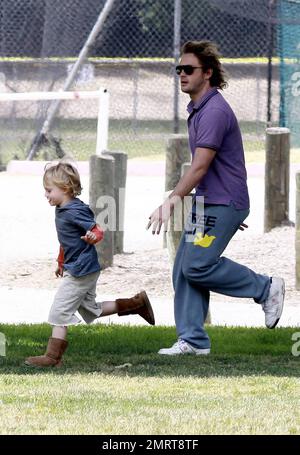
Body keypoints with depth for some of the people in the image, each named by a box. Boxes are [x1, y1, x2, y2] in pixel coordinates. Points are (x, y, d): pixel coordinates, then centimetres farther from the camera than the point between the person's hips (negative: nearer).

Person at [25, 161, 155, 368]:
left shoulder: (75, 212, -21)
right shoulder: (62, 211, 10)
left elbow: (98, 231, -24)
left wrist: (93, 237, -47)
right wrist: (62, 263, 34)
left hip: (81, 271, -10)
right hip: (78, 270, 10)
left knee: (59, 312, -7)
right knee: (91, 310, 21)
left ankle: (53, 356, -3)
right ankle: (136, 303, 27)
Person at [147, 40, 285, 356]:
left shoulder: (214, 111, -18)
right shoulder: (197, 110, 16)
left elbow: (200, 166, -23)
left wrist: (171, 201, -27)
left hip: (222, 205, -10)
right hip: (206, 203, 10)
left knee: (197, 266, -15)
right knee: (184, 269, 4)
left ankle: (266, 288, 0)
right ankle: (193, 340, 7)